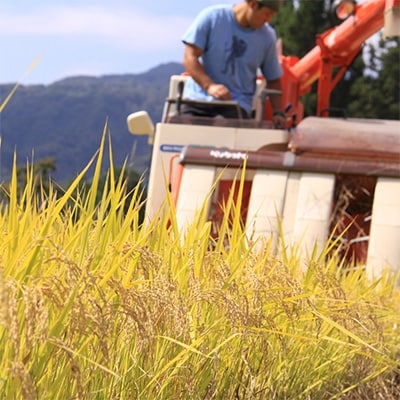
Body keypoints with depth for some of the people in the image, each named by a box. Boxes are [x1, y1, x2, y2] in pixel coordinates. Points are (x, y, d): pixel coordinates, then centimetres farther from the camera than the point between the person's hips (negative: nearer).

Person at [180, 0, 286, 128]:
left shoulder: (267, 37, 3)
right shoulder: (212, 17, -4)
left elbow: (273, 80, 13)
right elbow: (189, 57, -8)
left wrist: (278, 113, -1)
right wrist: (209, 85, -24)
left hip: (237, 107, 0)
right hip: (198, 99, 0)